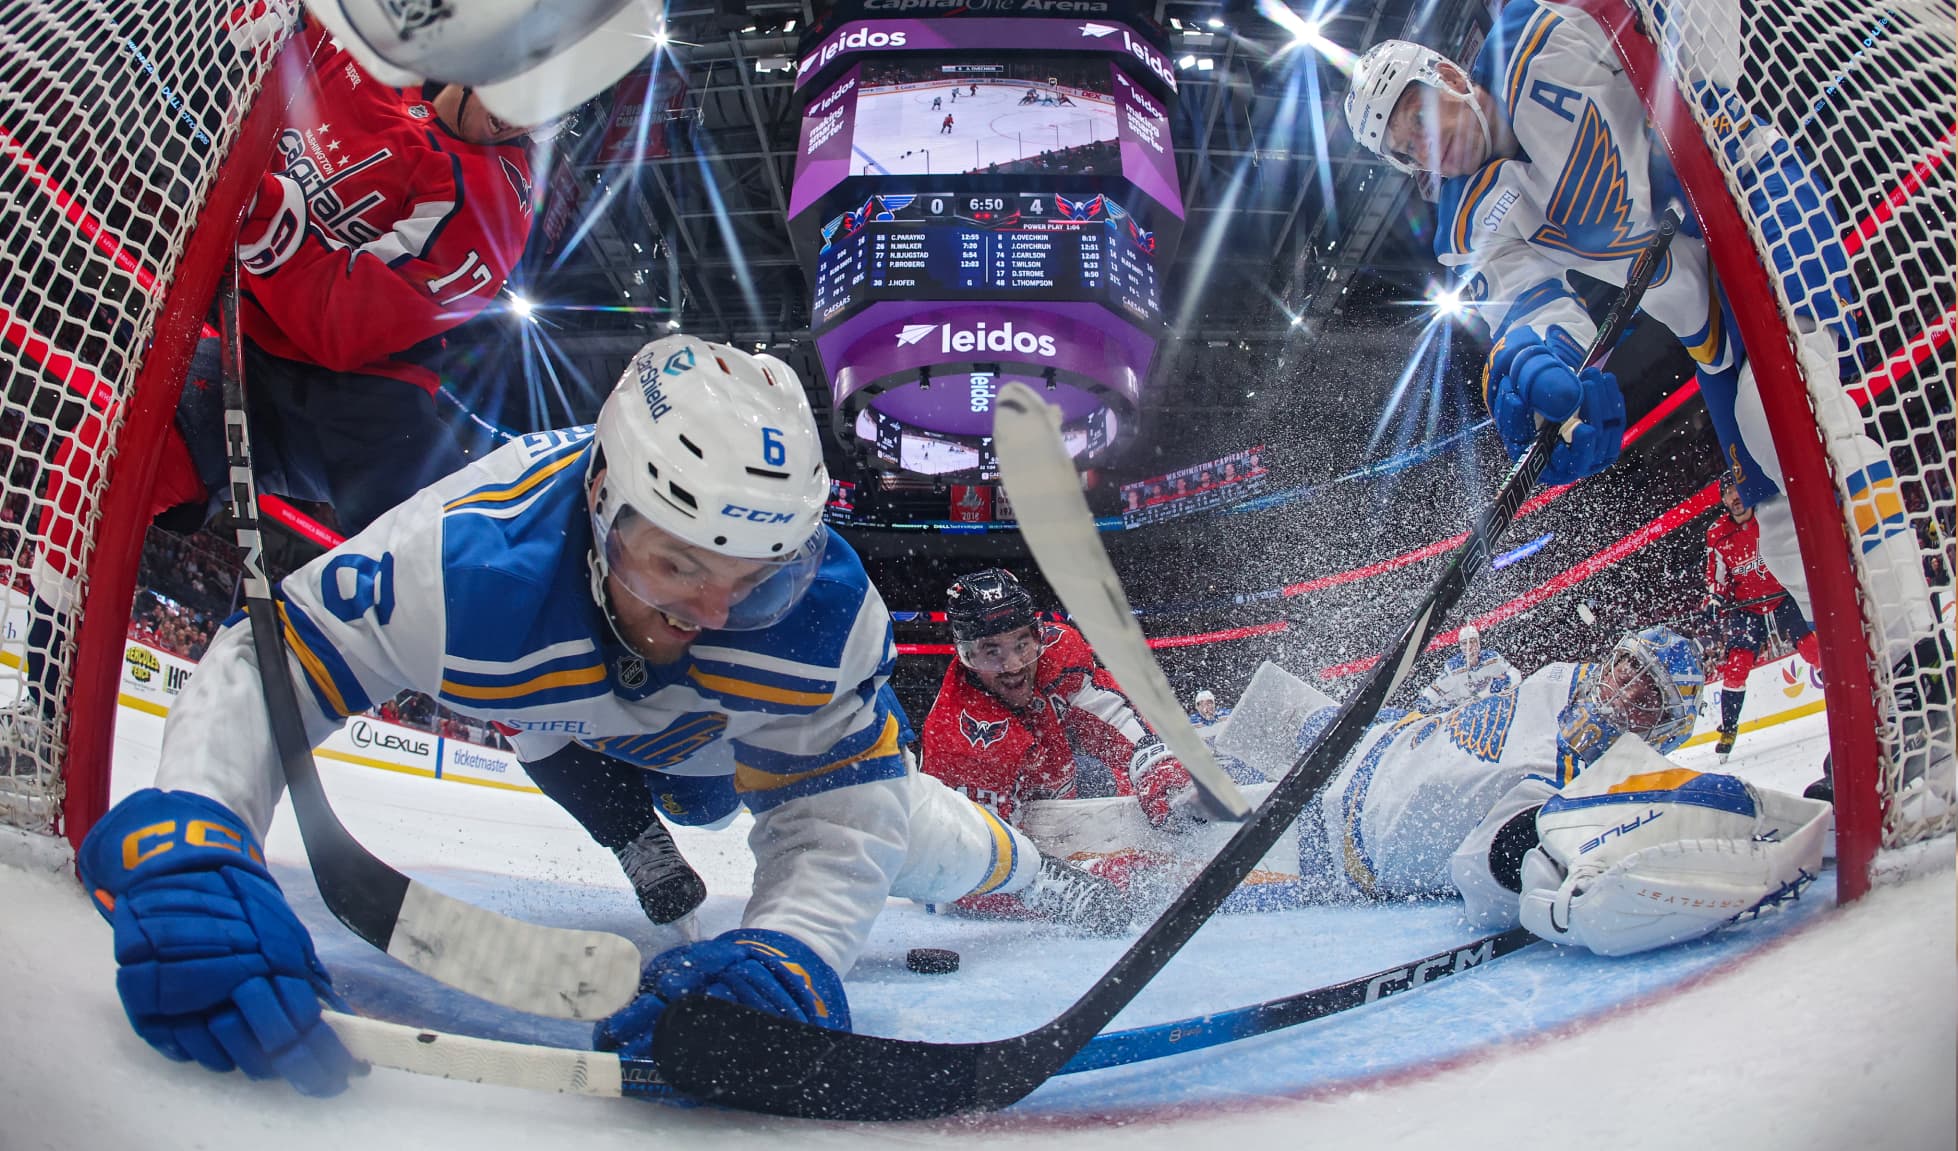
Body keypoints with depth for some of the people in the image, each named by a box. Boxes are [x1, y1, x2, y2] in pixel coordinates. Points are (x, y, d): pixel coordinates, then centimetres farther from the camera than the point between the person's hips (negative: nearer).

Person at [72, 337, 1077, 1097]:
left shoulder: (824, 611, -42)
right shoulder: (463, 561, -47)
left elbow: (836, 817, -34)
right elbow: (258, 675, -40)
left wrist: (784, 954, -55)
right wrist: (181, 852, -58)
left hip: (740, 726, 0)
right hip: (565, 703, 0)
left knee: (930, 856, 8)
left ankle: (1004, 857, 41)